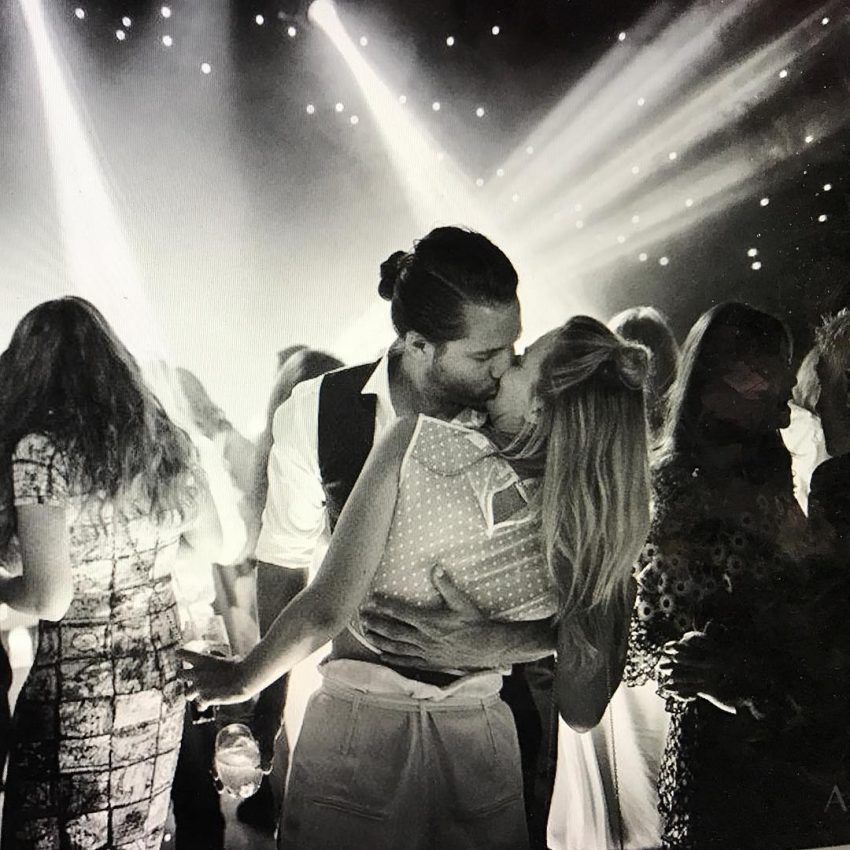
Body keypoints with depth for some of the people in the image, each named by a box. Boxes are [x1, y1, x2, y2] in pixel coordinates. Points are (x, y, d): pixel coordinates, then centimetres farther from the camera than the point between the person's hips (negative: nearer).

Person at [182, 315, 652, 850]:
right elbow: (582, 714, -5)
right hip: (482, 744, 3)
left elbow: (327, 608, -20)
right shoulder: (595, 531, -14)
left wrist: (243, 679, -3)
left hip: (360, 730, -3)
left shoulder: (419, 443, -24)